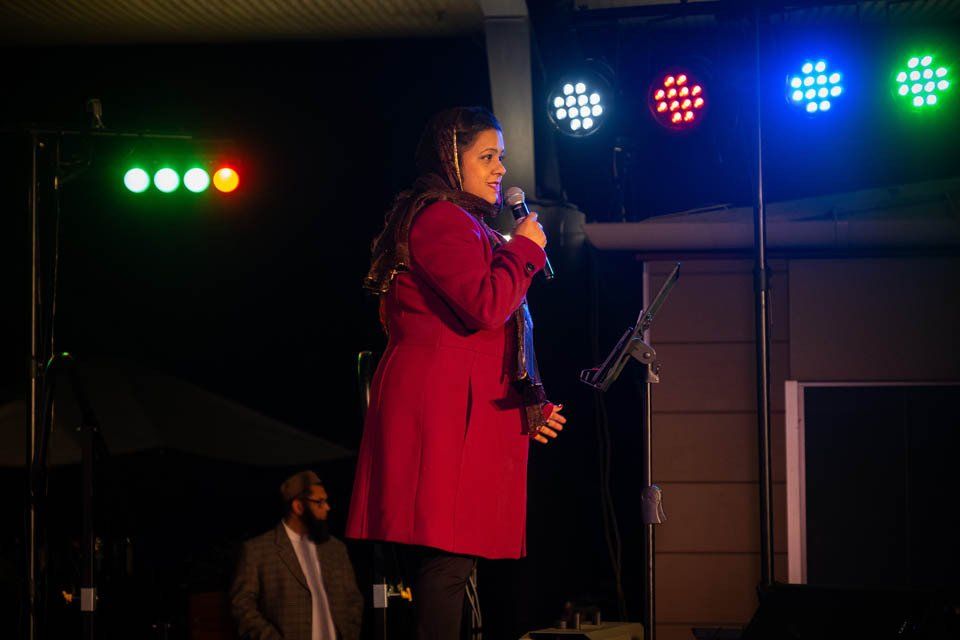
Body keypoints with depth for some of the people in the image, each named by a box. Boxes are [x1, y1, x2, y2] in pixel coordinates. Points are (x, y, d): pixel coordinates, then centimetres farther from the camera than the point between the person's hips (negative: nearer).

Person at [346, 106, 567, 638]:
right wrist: (523, 249, -4)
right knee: (449, 554, -15)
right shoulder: (442, 220, -8)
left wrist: (527, 409, 24)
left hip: (459, 409, 11)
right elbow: (486, 308, -21)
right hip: (444, 409, -11)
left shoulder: (461, 225, 27)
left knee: (446, 561, 5)